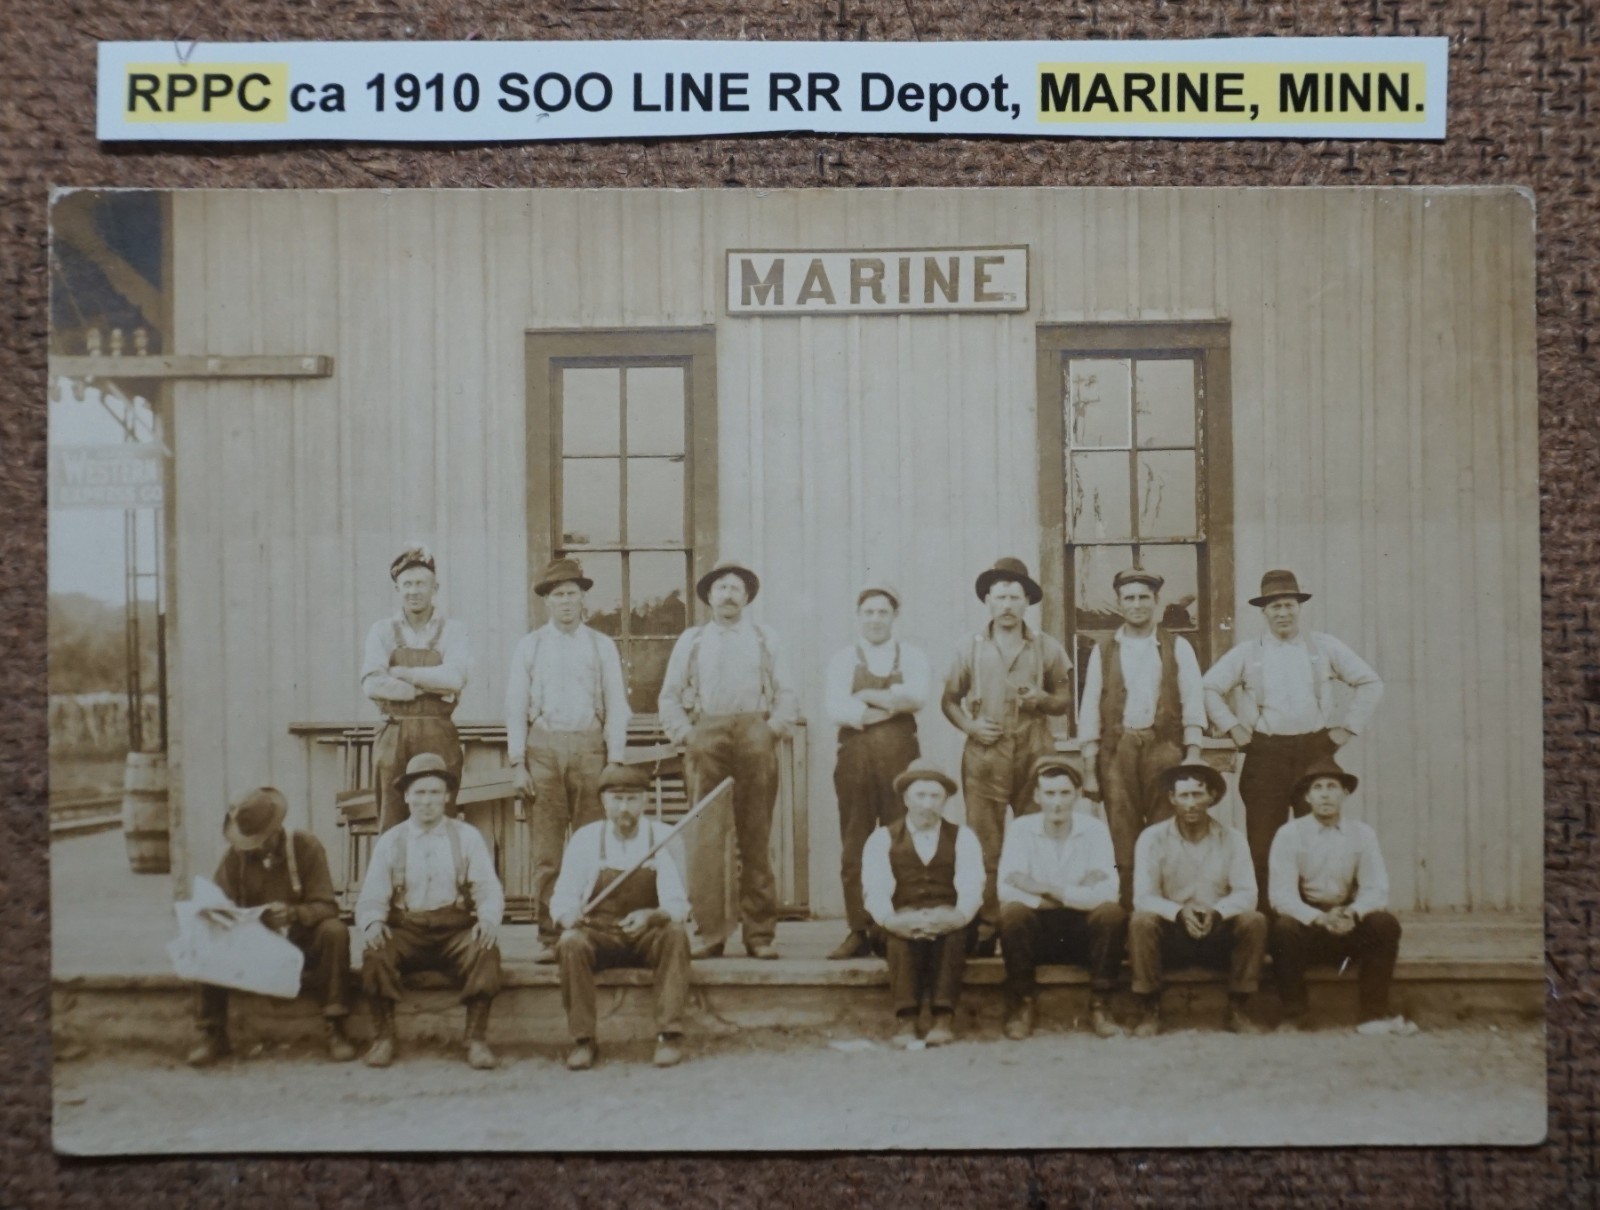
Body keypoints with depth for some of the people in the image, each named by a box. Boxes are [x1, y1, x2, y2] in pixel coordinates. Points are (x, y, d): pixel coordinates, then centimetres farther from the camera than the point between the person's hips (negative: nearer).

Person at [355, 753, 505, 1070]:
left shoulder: (468, 837, 9)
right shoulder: (389, 842, 10)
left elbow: (488, 889, 1)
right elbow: (372, 898, 4)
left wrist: (489, 919, -21)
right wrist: (372, 923, -20)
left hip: (457, 930, 0)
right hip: (405, 931, 1)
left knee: (486, 951, -32)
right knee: (375, 954, -31)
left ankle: (476, 1038, -19)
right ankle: (383, 1037, -12)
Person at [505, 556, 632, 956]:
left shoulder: (602, 646, 10)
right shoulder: (529, 646, 10)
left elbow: (616, 707, 7)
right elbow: (516, 707, 8)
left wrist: (615, 762, -1)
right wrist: (517, 763, 0)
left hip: (589, 747, 0)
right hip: (543, 748, 0)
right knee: (545, 852, -2)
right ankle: (549, 936, 4)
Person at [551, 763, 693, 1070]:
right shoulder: (585, 838, -2)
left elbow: (678, 905, -10)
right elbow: (561, 900, -4)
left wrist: (651, 916, -33)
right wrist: (570, 915, -29)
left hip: (647, 936, 0)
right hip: (598, 935, 0)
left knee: (676, 936, -31)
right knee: (571, 943, -31)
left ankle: (669, 1034, -25)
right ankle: (582, 1039, -20)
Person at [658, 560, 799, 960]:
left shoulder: (765, 639, 17)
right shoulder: (690, 640, 17)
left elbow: (787, 694, 11)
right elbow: (670, 695, 14)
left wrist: (773, 729, -2)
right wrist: (685, 734, 1)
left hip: (755, 738, 0)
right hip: (706, 739, 0)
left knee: (756, 838, 1)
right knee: (707, 836, -8)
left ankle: (760, 934, 5)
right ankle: (710, 932, -5)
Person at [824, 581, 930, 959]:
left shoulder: (911, 657, 10)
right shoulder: (843, 660, 9)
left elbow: (918, 696, -10)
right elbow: (836, 710, -6)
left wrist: (868, 697, -8)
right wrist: (892, 706, -7)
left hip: (900, 757, 0)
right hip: (855, 758, 0)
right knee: (854, 847, 0)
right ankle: (858, 932, 6)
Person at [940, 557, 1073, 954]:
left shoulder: (1048, 648, 7)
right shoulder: (969, 649, 6)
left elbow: (1066, 700, 11)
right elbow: (950, 700, 12)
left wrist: (1043, 699, -10)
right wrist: (970, 726, -6)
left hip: (1034, 756, 0)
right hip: (985, 756, 0)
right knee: (985, 846, -2)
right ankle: (986, 926, 4)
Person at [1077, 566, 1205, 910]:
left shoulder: (1178, 647, 9)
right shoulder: (1103, 651, 10)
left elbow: (1192, 702, 2)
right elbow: (1090, 712, 7)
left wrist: (1193, 754, -10)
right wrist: (1089, 769, 0)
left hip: (1165, 748, -1)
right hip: (1116, 750, 1)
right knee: (1123, 840, 1)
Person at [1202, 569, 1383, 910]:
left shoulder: (1324, 647, 8)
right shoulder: (1246, 653, 8)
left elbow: (1370, 683, 11)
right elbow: (1208, 688, 10)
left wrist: (1347, 727, 4)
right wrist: (1233, 728, 2)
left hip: (1315, 751, 1)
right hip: (1265, 755, 0)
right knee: (1263, 842, -4)